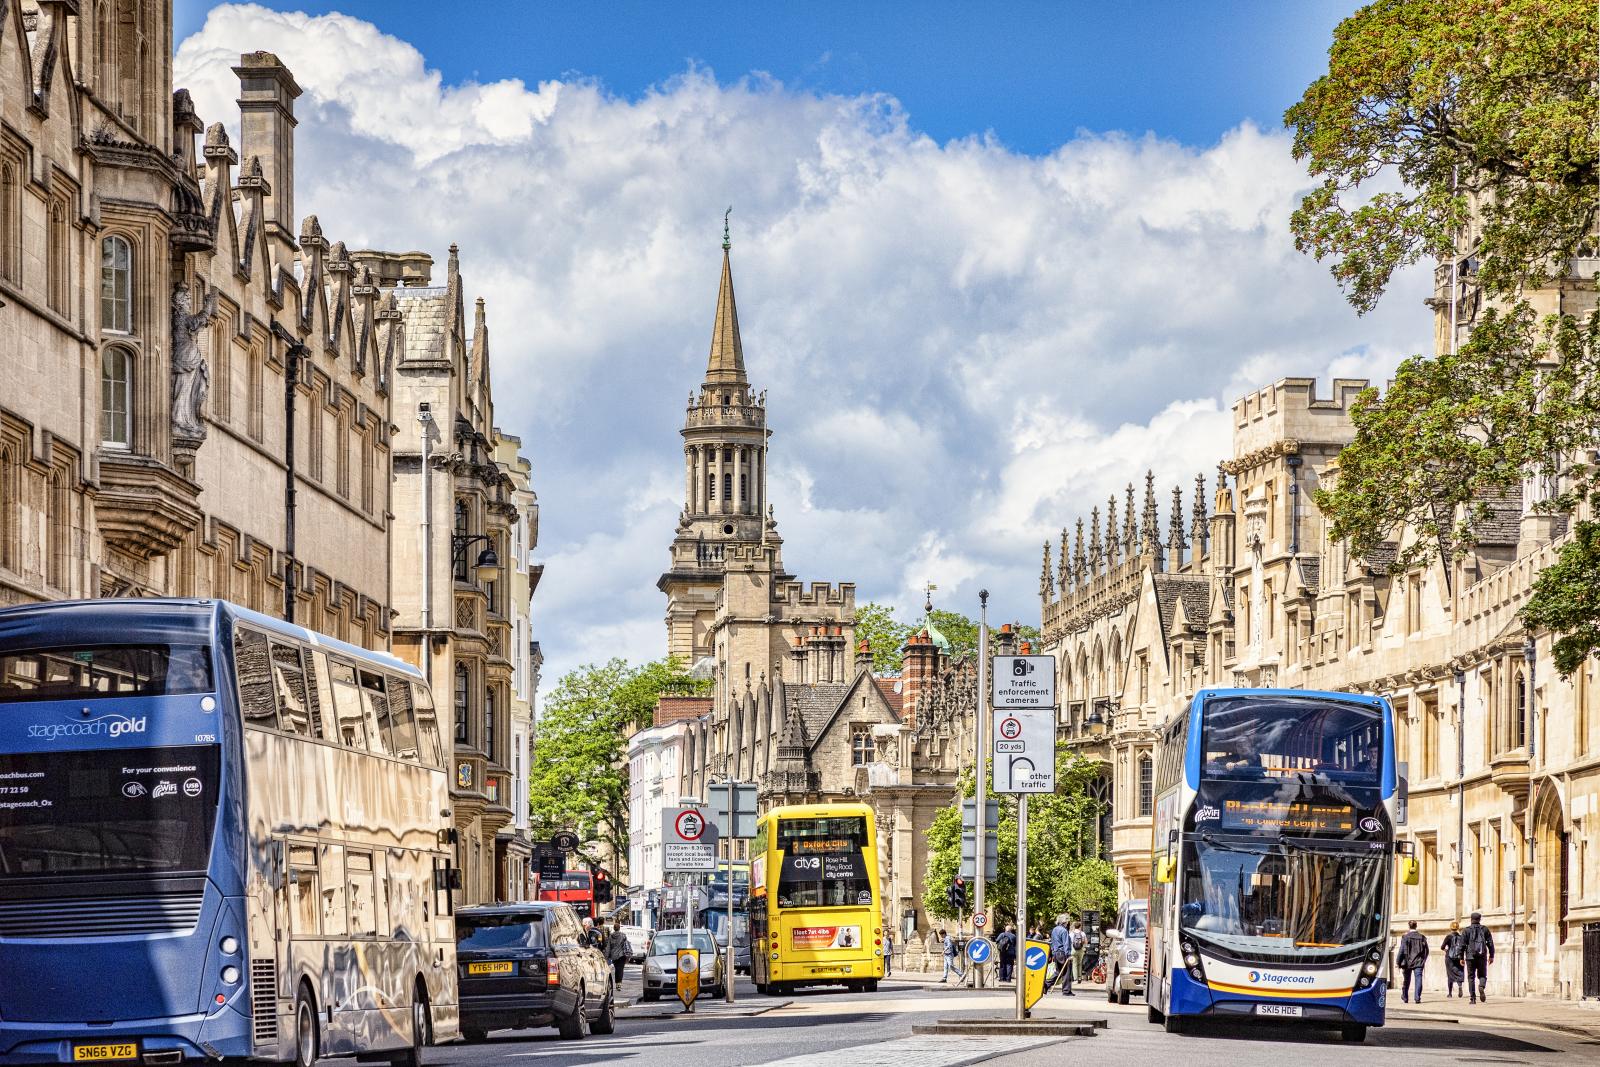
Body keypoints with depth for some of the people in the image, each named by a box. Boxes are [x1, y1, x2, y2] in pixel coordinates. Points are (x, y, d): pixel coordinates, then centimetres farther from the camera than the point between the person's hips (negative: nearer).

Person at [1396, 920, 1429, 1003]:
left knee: (1406, 981, 13)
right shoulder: (1422, 937, 4)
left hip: (1408, 962, -1)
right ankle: (1417, 998, -14)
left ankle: (1405, 997, 26)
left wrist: (1398, 962, -5)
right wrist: (1423, 961, 21)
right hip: (1419, 963, 1)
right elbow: (1426, 951, 9)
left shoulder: (1405, 937, -7)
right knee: (1418, 980, -2)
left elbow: (1402, 950, -10)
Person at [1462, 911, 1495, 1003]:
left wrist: (1461, 958, 2)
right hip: (1482, 957, 1)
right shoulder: (1485, 929, 7)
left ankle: (1472, 998, -2)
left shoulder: (1466, 930, 2)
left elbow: (1462, 945, -2)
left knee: (1471, 977, 5)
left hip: (1470, 957, -1)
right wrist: (1491, 956, 9)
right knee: (1482, 975, 11)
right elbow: (1490, 943, 4)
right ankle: (1481, 986, -22)